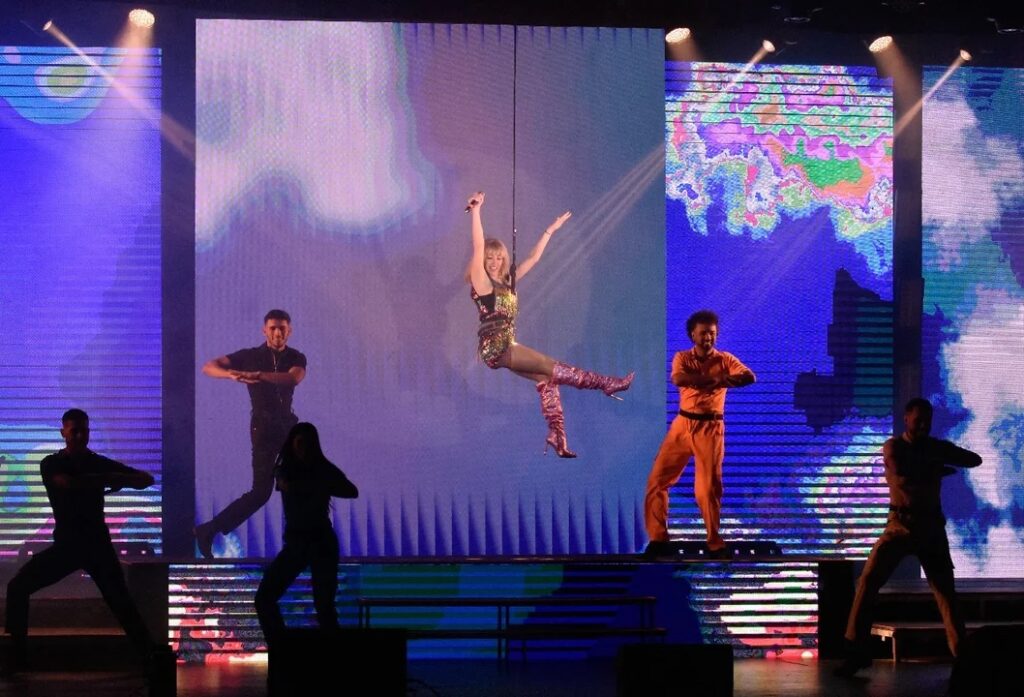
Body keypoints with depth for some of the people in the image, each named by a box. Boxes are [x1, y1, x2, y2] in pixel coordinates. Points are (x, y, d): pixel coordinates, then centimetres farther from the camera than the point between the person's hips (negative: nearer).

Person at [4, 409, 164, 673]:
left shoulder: (100, 463, 6)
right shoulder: (51, 464, 0)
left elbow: (147, 479, 6)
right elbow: (69, 483, -24)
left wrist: (121, 480, -15)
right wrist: (110, 479, -19)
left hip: (98, 545, 0)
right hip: (65, 544, 0)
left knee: (120, 601, -13)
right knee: (17, 587, -7)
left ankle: (150, 655, -16)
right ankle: (18, 654, 1)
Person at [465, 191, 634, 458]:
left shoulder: (508, 282, 15)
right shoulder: (482, 283, -6)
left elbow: (533, 257, 22)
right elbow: (478, 248, -17)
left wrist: (551, 229, 24)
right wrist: (476, 211, -25)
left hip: (508, 347, 8)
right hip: (495, 347, -8)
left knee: (547, 378, -5)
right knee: (549, 366, -11)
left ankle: (556, 435, -10)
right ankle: (606, 383, -10)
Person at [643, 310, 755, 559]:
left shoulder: (725, 360, 3)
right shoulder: (682, 358, 4)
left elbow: (750, 377, -15)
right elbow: (678, 379, -19)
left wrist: (721, 382, -28)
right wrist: (714, 378, -24)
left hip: (710, 428, -2)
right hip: (682, 424, 2)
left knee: (708, 487, -5)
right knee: (658, 479, -1)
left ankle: (715, 544, 6)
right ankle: (658, 538, 8)